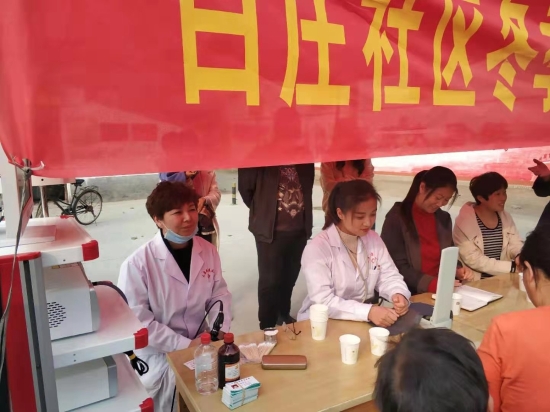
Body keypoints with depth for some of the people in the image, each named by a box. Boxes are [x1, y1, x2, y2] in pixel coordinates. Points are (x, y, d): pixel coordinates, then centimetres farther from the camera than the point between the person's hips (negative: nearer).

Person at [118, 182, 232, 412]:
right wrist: (183, 344, -19)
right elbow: (137, 320, -16)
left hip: (200, 343, 5)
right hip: (158, 354, -4)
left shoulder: (208, 251, -3)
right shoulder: (137, 264, -18)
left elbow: (219, 294, 5)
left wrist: (221, 331, -10)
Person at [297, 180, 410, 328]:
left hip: (366, 322, 5)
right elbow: (323, 301, -24)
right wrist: (368, 312, -33)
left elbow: (388, 277, 5)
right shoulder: (317, 248, -17)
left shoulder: (374, 239, 4)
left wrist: (399, 294, -17)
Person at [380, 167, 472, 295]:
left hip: (441, 292, 6)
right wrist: (431, 284, -24)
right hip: (411, 293, -5)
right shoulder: (396, 218, -8)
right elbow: (398, 266, -13)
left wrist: (457, 270, -4)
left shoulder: (444, 218, 11)